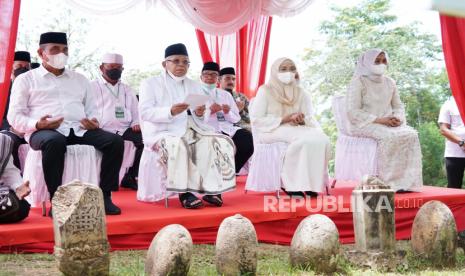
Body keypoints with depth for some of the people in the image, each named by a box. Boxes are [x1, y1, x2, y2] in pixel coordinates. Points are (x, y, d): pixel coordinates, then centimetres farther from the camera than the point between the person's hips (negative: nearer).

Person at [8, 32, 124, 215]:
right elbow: (15, 117, 6)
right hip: (44, 131, -4)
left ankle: (104, 196, -20)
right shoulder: (25, 80, 14)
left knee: (115, 141, -23)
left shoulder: (80, 80, 27)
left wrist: (94, 121, -2)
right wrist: (37, 124, -15)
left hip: (79, 130, 4)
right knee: (55, 142, -42)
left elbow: (92, 110, 23)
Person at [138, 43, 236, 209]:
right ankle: (184, 192, -33)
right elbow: (145, 113, -8)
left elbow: (201, 119, 15)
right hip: (161, 132, -5)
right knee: (178, 145, -38)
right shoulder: (150, 84, 7)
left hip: (190, 131, 5)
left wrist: (200, 114, -11)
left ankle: (210, 188, -23)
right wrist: (170, 112, -25)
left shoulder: (195, 86, 22)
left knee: (221, 142, -21)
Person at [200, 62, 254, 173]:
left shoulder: (225, 94, 23)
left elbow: (236, 118, 18)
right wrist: (209, 111, -19)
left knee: (247, 137, -22)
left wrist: (228, 113, -4)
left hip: (227, 129, 5)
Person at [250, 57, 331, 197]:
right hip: (272, 132, -5)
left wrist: (302, 120, -12)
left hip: (297, 130, 5)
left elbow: (310, 120, 13)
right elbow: (256, 120, -7)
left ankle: (312, 183, -20)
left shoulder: (301, 93, 18)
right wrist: (284, 119, -14)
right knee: (305, 138, -35)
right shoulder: (265, 91, 3)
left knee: (322, 138, -26)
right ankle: (290, 183, -26)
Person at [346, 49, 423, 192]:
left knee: (410, 134, -24)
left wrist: (397, 118, -5)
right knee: (391, 136, -35)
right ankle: (389, 182, -29)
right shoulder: (358, 82, -3)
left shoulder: (389, 82, 16)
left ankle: (406, 181, -24)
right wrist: (379, 120, -19)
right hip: (365, 125, -6)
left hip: (388, 123, 6)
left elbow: (398, 106, 20)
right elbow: (353, 112, -11)